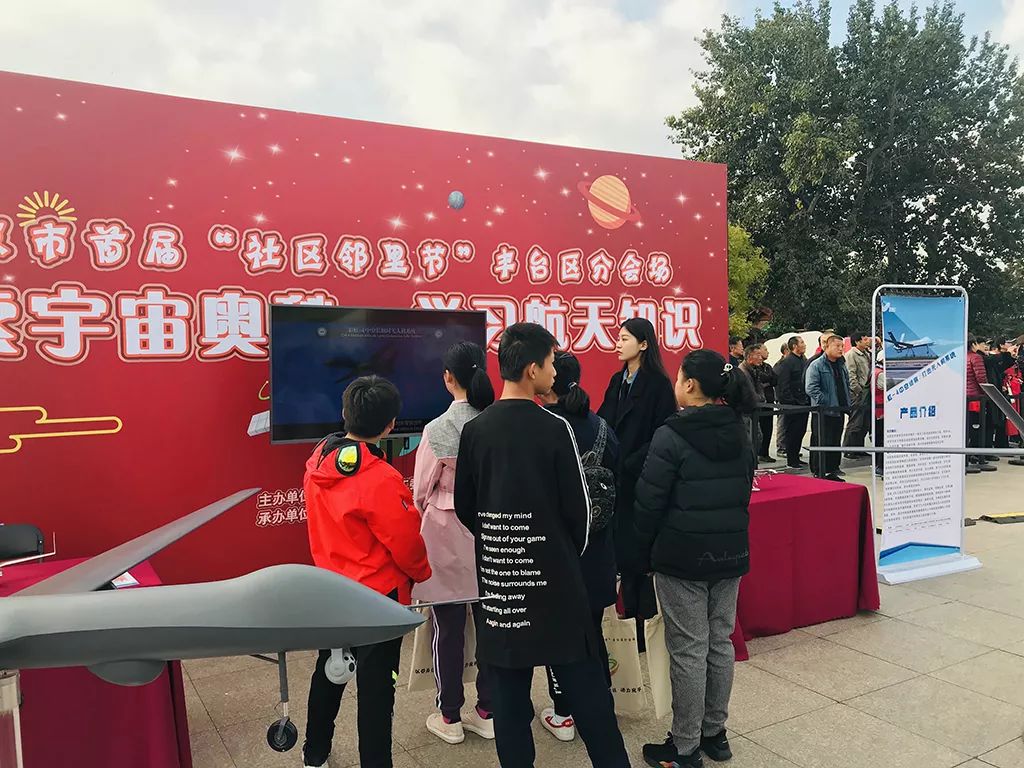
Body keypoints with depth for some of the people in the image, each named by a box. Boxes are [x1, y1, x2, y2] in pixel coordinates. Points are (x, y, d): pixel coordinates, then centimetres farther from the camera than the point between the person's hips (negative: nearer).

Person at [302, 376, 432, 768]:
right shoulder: (381, 479, -28)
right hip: (378, 595, -7)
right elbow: (407, 544, -19)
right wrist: (422, 573, 1)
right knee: (375, 684, 7)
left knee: (329, 670, 24)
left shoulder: (318, 460, -6)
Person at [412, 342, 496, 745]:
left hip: (447, 534, -3)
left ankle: (449, 717, 23)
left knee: (448, 628, 10)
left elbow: (421, 491, -6)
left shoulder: (438, 429, -17)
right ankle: (487, 711, 27)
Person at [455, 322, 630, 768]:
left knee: (508, 684, 11)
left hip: (497, 572, 4)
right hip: (552, 570, -3)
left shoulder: (474, 431, -2)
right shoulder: (554, 428, -13)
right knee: (582, 682, 10)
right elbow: (577, 506, -8)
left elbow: (464, 506, 4)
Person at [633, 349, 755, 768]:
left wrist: (645, 552, 1)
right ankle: (715, 733, 30)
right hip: (731, 552, 7)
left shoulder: (671, 436, -16)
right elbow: (744, 493, 12)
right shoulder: (739, 434, 5)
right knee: (720, 643, 16)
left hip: (682, 555, -6)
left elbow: (649, 502, -13)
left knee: (688, 651, 2)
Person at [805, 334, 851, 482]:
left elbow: (847, 385, 25)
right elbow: (811, 388, -19)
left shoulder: (842, 365, 15)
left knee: (835, 443, 13)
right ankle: (818, 474, 1)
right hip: (823, 413, -8)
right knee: (821, 443, -5)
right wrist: (826, 402, -20)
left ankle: (832, 472, 22)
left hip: (838, 411, 8)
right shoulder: (816, 365, -11)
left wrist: (847, 402, 13)